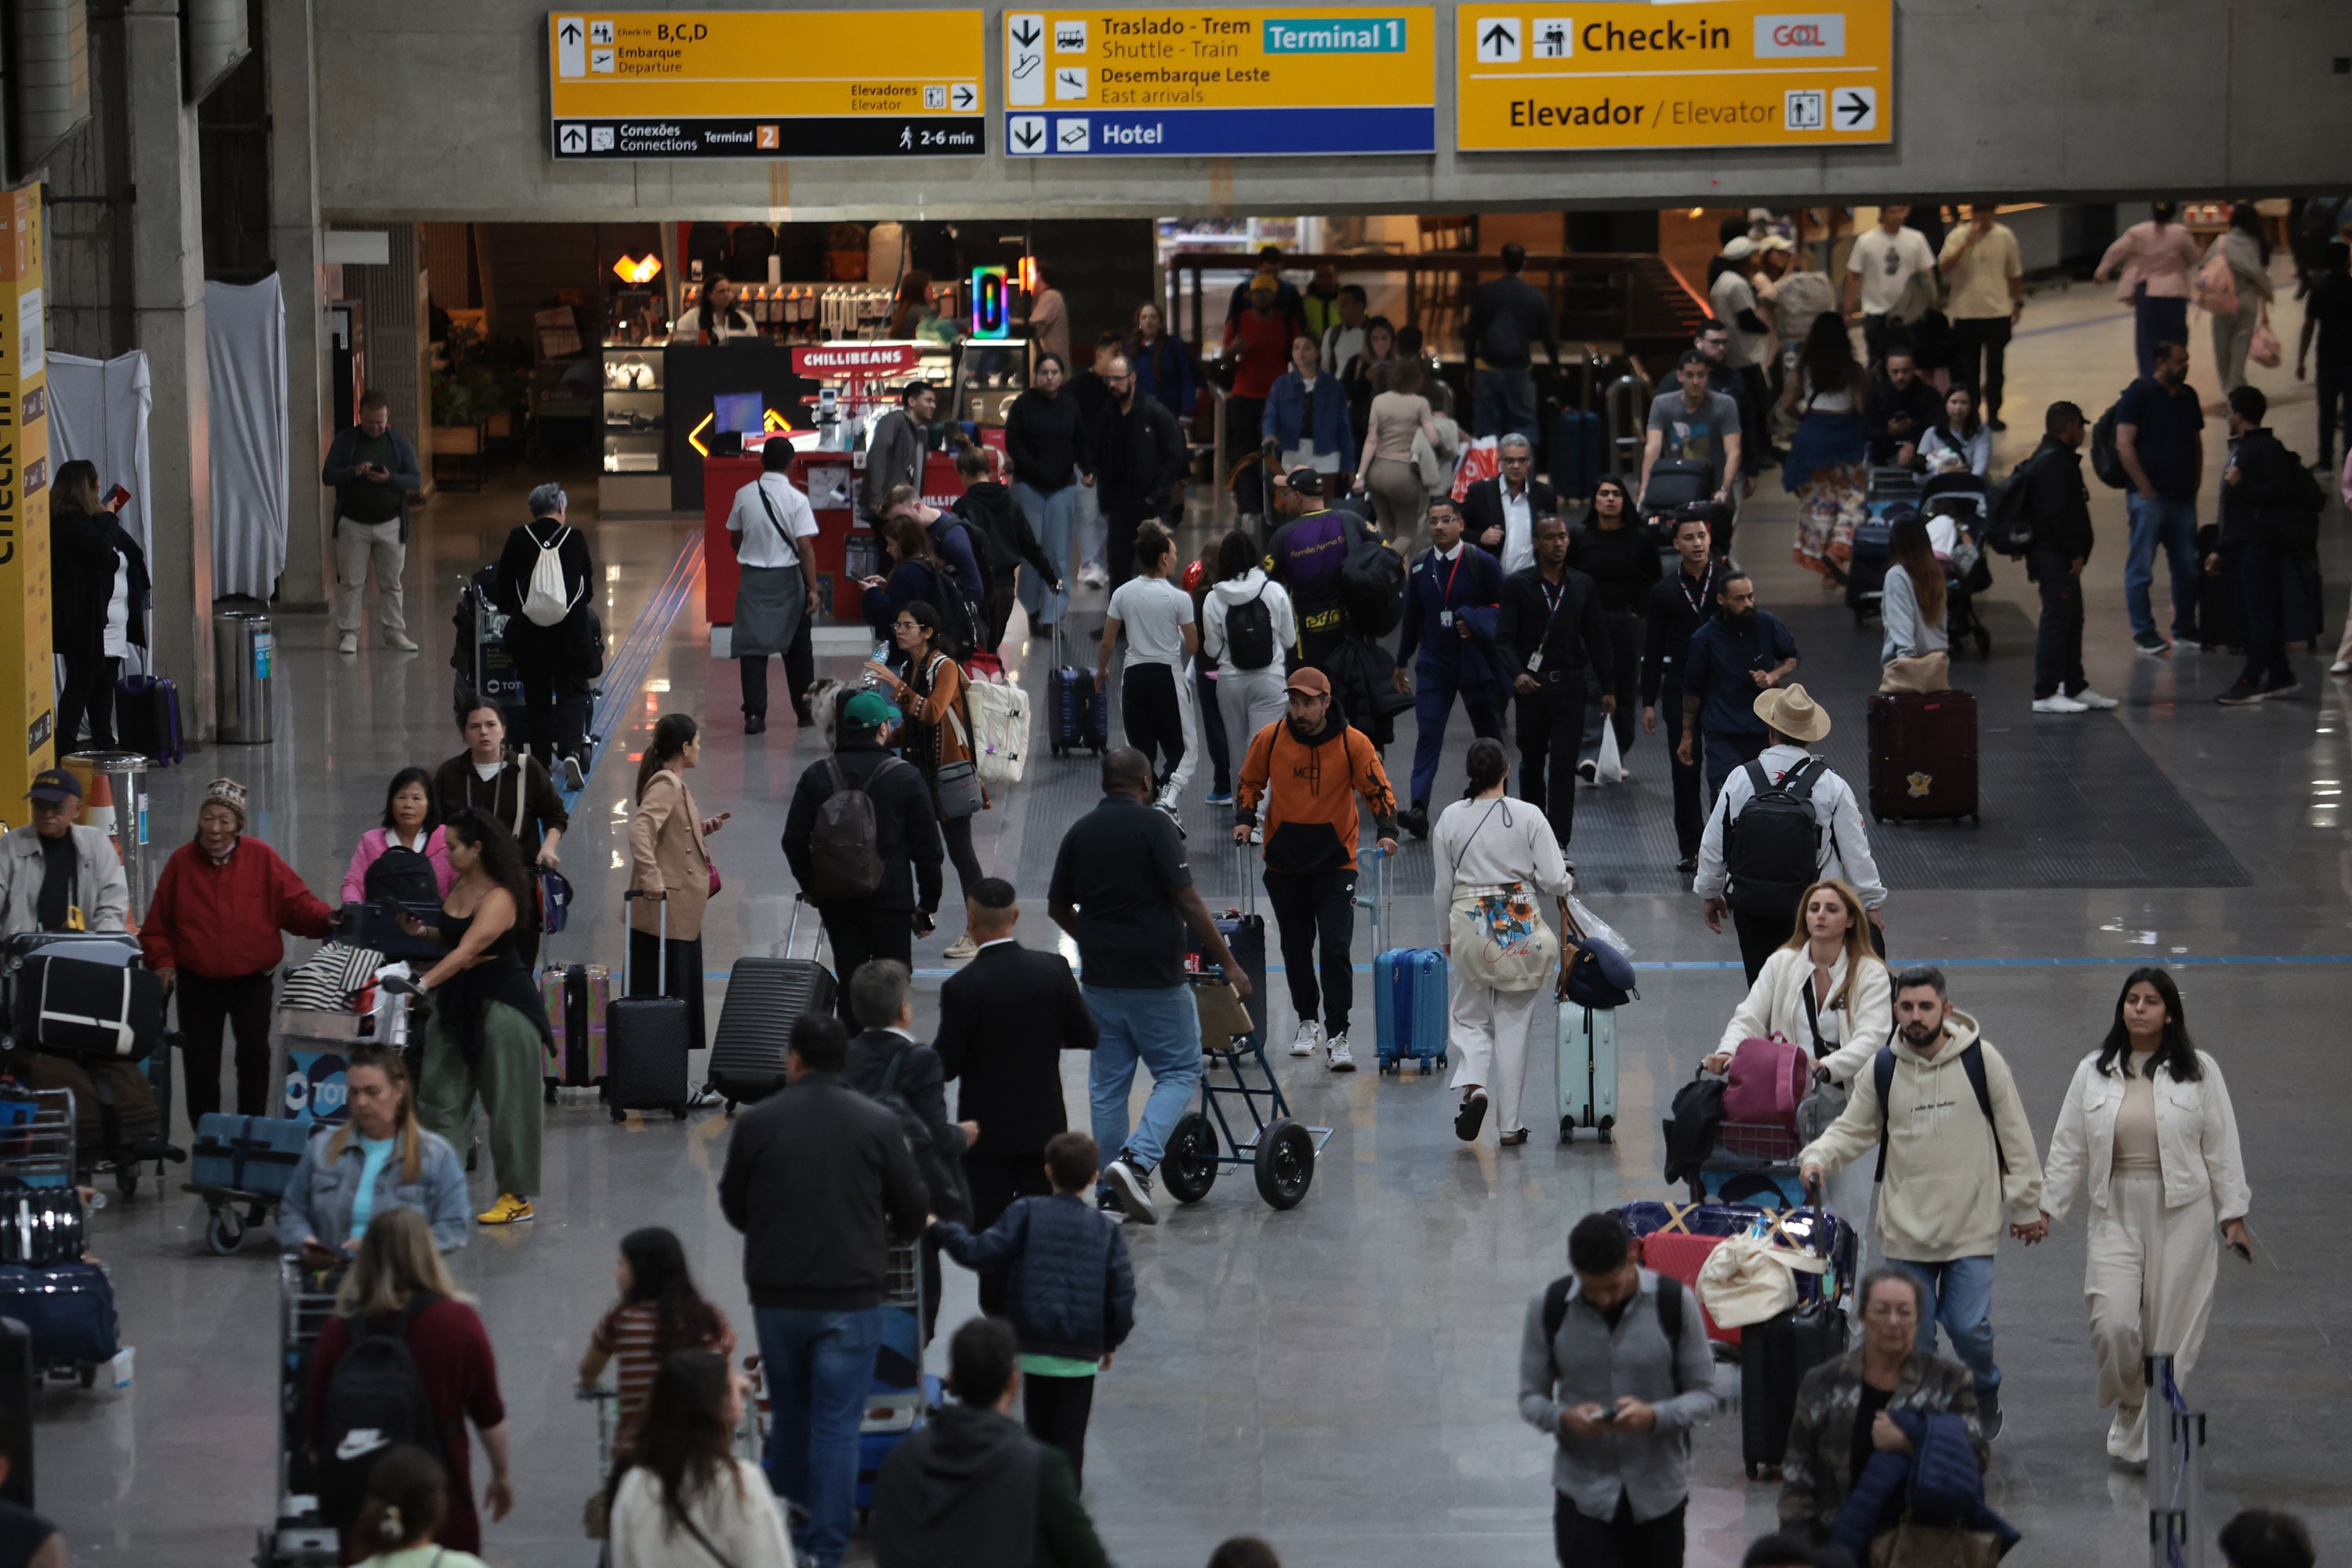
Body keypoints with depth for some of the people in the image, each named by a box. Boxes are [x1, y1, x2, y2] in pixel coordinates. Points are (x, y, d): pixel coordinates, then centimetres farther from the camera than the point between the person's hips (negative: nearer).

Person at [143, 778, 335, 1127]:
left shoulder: (261, 857, -3)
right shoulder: (182, 861, -1)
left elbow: (296, 902, -2)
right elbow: (157, 924, 7)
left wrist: (325, 919, -20)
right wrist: (162, 961, -6)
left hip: (252, 981, -1)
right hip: (198, 984, 1)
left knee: (254, 1059, 4)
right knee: (200, 1063, 3)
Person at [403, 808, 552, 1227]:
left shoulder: (498, 898, -21)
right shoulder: (461, 886, 5)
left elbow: (467, 952, -31)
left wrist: (421, 984, -40)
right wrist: (421, 931, 1)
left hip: (503, 1002, -9)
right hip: (459, 1001, 9)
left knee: (506, 1099, -1)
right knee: (438, 1094, 6)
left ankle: (518, 1198, 7)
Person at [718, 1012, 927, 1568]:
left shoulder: (756, 1123, -4)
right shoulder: (877, 1124, -6)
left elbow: (733, 1208, 8)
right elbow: (913, 1210, 3)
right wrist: (885, 1235, 26)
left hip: (776, 1297, 2)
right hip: (850, 1298, -2)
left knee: (789, 1418, 18)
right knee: (836, 1427, 1)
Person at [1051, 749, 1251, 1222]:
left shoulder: (1079, 832, 6)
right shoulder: (1154, 825, -11)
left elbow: (1058, 908, 14)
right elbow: (1187, 901, -16)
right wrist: (1228, 963, -10)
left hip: (1100, 976, 5)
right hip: (1155, 975, -5)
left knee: (1107, 1083, 12)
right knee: (1180, 1070, 4)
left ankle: (1111, 1189, 14)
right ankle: (1136, 1161, -15)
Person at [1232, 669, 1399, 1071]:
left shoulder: (1352, 743, -9)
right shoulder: (1269, 739, -4)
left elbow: (1378, 790, -4)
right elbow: (1249, 782, 12)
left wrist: (1386, 833, -19)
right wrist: (1245, 820, -4)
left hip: (1336, 862, -3)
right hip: (1284, 864, 3)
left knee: (1336, 948, -12)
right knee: (1296, 948, 14)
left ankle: (1336, 1037, -9)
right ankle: (1307, 1022, 34)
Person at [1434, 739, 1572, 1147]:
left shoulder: (1451, 818, -3)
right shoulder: (1528, 817, -8)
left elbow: (1443, 885, 4)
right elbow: (1554, 881, -9)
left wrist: (1446, 936, 17)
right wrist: (1566, 880, 15)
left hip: (1470, 926, 1)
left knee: (1469, 1018, 16)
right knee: (1513, 1026, 9)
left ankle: (1472, 1085, -12)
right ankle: (1509, 1125, 11)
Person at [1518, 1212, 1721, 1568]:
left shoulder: (1674, 1302, -7)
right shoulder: (1549, 1308, -4)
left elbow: (1705, 1396, -3)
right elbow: (1530, 1398, 3)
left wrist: (1654, 1416, -24)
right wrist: (1564, 1418, -21)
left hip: (1658, 1494, 0)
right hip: (1583, 1495, 0)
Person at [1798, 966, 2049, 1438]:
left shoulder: (1981, 1060, -4)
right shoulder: (1881, 1071, 1)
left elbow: (2015, 1137, 2)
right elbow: (1852, 1129, 10)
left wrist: (2027, 1206, 5)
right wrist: (1818, 1157, -12)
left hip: (1971, 1226, -2)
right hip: (1905, 1230, 2)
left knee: (1969, 1327, -8)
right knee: (1912, 1336, 4)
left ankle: (1986, 1395, 22)